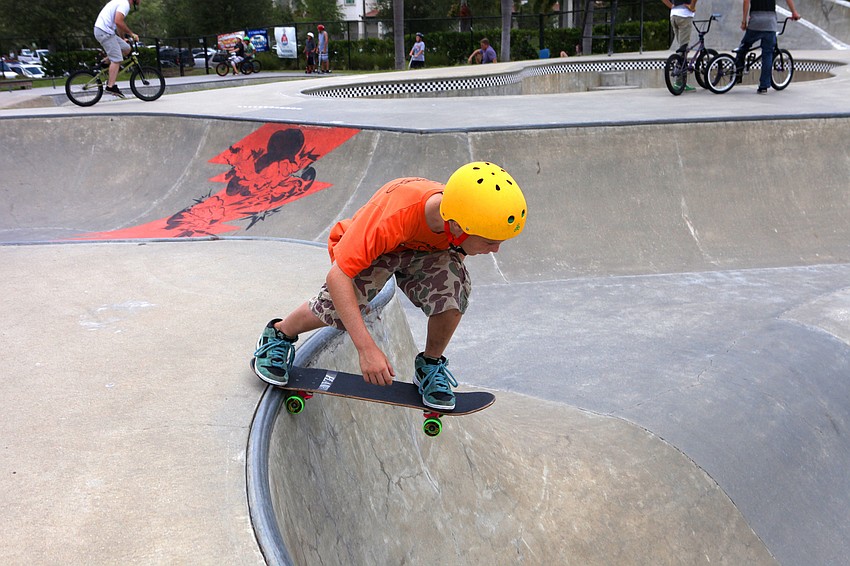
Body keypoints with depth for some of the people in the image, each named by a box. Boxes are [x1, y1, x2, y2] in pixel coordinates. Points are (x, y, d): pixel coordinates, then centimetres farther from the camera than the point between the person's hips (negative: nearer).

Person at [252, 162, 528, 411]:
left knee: (455, 283, -30)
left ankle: (430, 365, -3)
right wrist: (367, 348, -48)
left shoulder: (465, 213, -29)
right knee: (339, 307, -31)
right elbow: (337, 276, -42)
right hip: (364, 249, -3)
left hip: (424, 252, 3)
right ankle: (280, 333, 4)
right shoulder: (393, 215, -44)